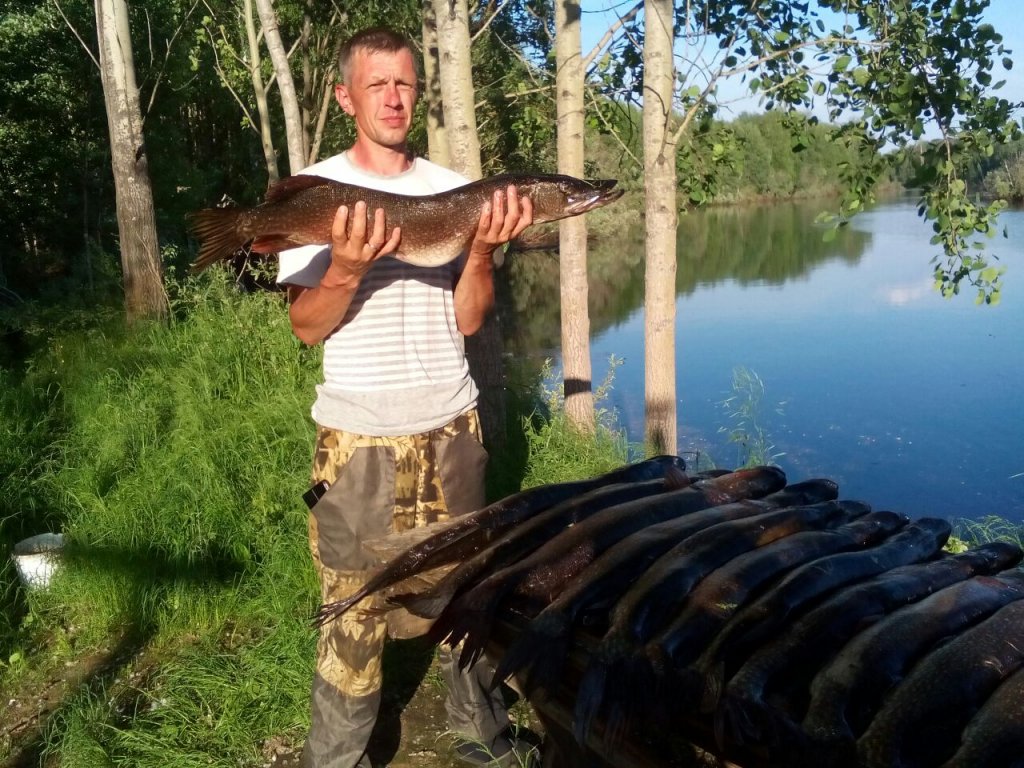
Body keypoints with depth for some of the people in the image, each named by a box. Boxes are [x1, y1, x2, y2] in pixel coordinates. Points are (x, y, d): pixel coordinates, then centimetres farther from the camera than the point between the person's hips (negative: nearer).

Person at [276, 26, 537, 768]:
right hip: (360, 434, -3)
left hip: (452, 425, 3)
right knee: (356, 606, 2)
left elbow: (467, 319, 2)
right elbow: (306, 326, -6)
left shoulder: (453, 188, 6)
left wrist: (482, 248, -15)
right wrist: (347, 268, -25)